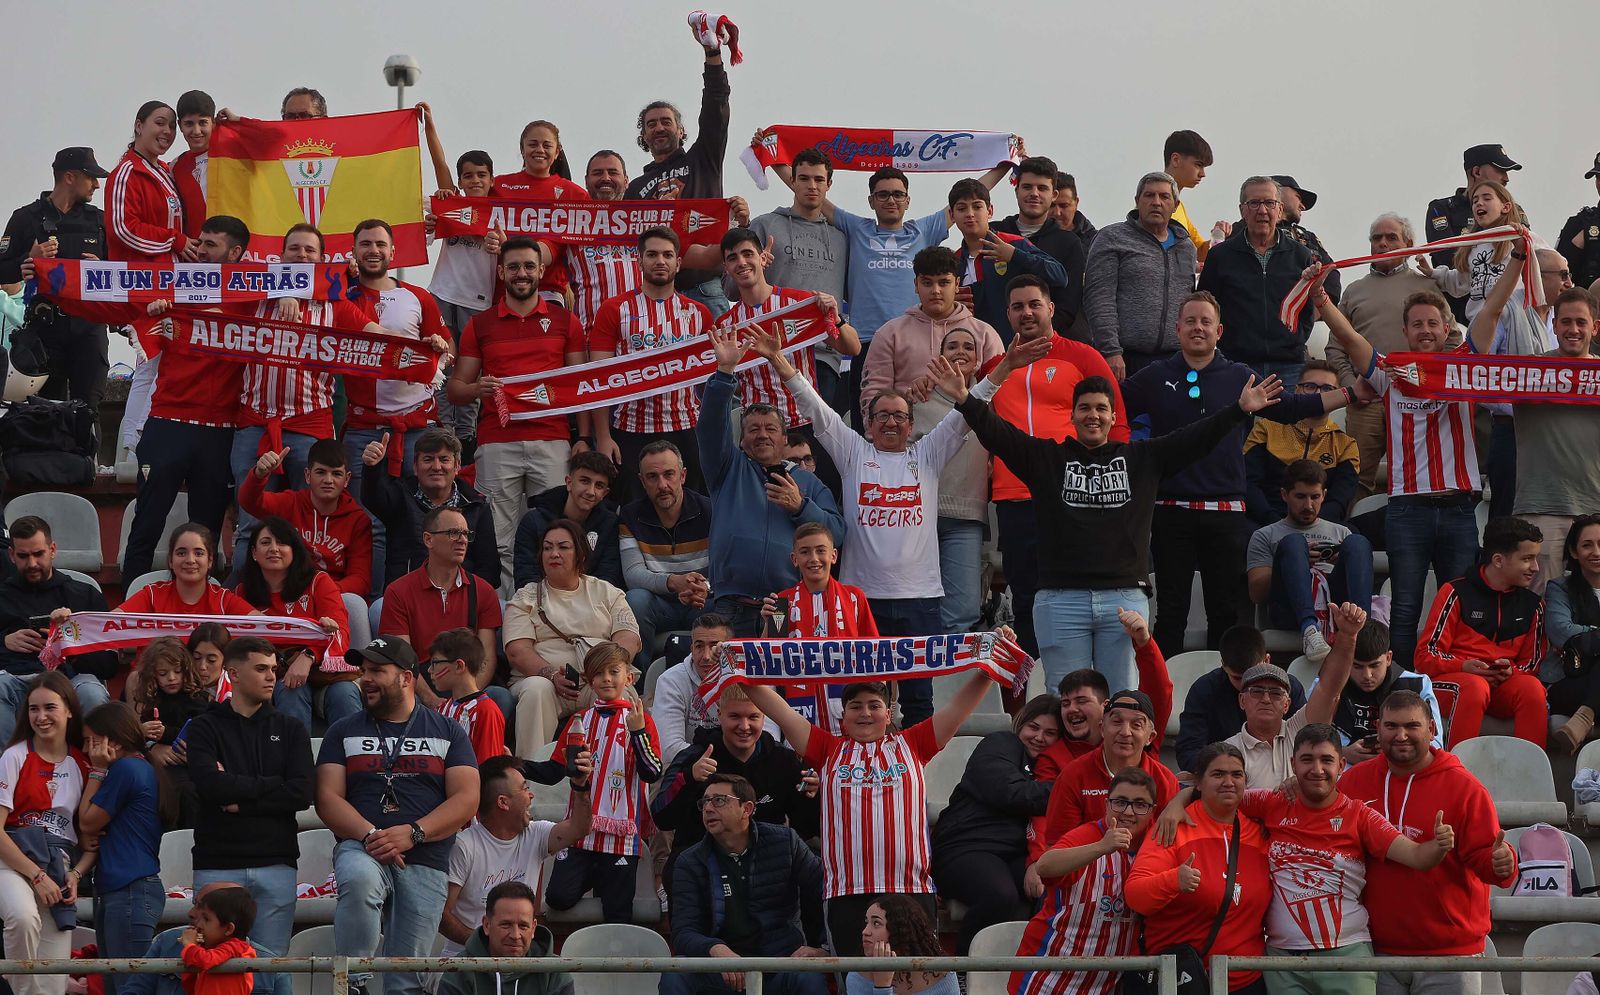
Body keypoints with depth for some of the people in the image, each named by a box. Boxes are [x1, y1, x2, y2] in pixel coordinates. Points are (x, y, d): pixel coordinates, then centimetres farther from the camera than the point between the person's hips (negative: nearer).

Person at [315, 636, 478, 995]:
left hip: (425, 861, 1)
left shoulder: (447, 731, 13)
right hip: (361, 848, 0)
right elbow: (328, 799, 4)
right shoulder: (344, 731, 15)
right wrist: (369, 835, -14)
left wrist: (412, 833, -13)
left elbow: (466, 799, 2)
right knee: (358, 880, -38)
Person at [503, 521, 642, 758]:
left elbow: (629, 639, 5)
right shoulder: (526, 598, 17)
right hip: (540, 678, 0)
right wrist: (552, 675, -19)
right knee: (537, 689, -35)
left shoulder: (607, 593, 20)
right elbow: (517, 650, 1)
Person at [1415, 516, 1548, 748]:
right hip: (1451, 680, -4)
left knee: (1531, 686, -30)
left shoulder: (1532, 604, 14)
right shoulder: (1456, 592, 0)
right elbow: (1426, 657, -1)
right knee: (1474, 686, -38)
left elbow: (1532, 661, 19)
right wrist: (1464, 666, -19)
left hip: (1503, 686, 4)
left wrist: (1511, 671, -5)